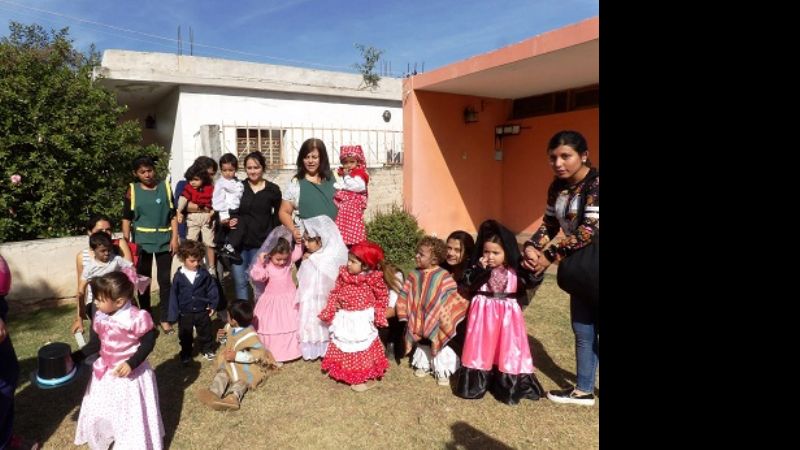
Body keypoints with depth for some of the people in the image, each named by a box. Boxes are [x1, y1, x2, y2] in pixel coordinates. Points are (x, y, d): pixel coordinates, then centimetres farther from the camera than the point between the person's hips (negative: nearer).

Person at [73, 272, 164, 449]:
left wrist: (132, 364, -28)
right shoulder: (100, 317, -4)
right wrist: (75, 356, 3)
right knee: (99, 412, 20)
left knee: (132, 415, 8)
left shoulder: (136, 318, -27)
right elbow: (97, 342, 9)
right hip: (105, 372, 7)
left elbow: (148, 343, -20)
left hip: (130, 374, -7)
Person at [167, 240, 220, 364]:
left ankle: (207, 349, 39)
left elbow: (212, 289, 0)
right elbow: (173, 296, -6)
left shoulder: (204, 274, -10)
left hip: (202, 311, 1)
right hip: (185, 313, 0)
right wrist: (173, 315, -6)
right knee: (185, 336, 14)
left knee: (205, 333, 17)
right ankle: (186, 354, 33)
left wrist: (213, 305, -3)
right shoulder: (178, 276, -11)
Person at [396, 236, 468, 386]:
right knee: (423, 344, 23)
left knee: (441, 347, 9)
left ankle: (443, 371, 25)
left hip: (438, 323, -4)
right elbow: (405, 296, 1)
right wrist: (405, 315, -1)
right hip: (420, 322, 4)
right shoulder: (414, 275, -6)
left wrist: (450, 317, -15)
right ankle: (423, 364, 43)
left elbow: (453, 297, -14)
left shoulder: (443, 276, -19)